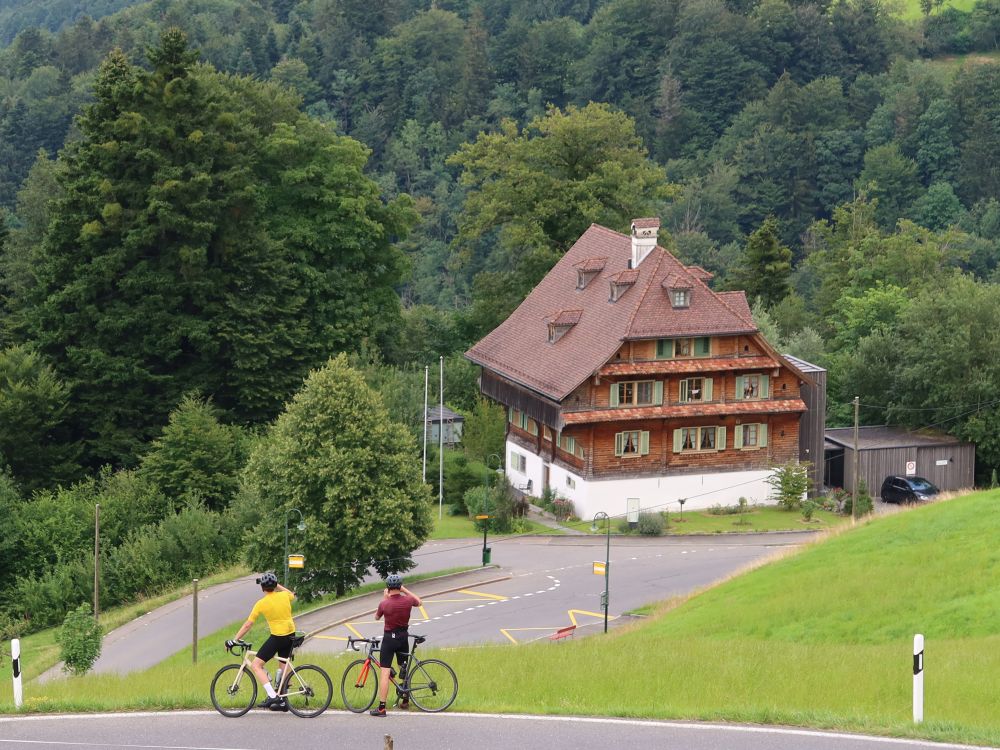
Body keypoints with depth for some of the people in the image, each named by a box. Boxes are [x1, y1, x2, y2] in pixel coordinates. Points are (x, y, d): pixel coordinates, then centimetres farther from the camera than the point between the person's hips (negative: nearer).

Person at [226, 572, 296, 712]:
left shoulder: (261, 603, -10)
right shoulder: (284, 596, 1)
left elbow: (248, 625, -7)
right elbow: (292, 594, 29)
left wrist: (234, 640, 1)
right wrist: (278, 586, 33)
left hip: (277, 637, -6)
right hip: (291, 636, 6)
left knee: (256, 665, -3)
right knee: (283, 667, 22)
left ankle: (272, 696, -16)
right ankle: (282, 702, 26)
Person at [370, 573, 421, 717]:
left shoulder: (384, 604, -16)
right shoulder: (407, 601, -8)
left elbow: (377, 617, 5)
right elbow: (418, 601, 16)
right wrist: (405, 590, 18)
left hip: (389, 638, -4)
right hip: (404, 637, 4)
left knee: (385, 672, -6)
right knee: (404, 669, 21)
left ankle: (381, 707, -11)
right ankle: (405, 701, 30)